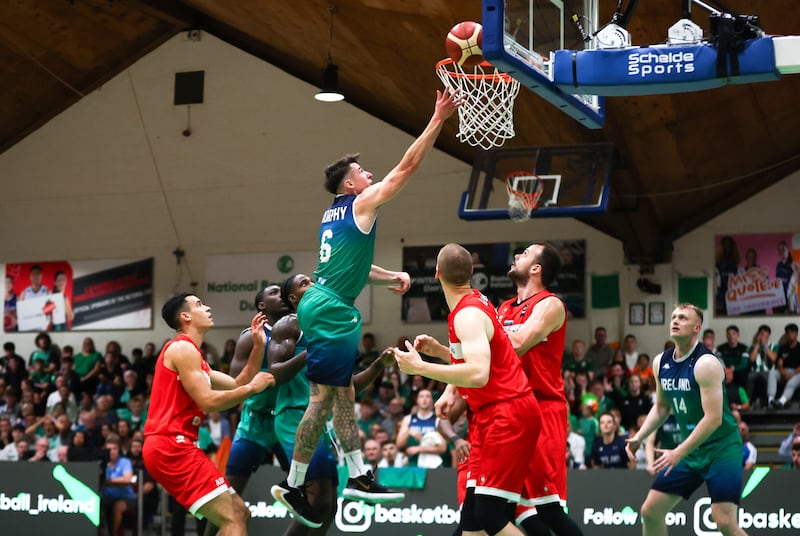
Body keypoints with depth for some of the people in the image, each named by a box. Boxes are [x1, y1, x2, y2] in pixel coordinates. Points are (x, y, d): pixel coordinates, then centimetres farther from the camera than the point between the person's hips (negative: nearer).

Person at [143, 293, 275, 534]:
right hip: (171, 445, -11)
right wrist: (252, 387, -7)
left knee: (239, 513, 12)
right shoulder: (183, 348, -7)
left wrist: (258, 346, 19)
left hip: (172, 446, 11)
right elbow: (208, 402, -16)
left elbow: (236, 387, 24)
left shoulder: (191, 354, 25)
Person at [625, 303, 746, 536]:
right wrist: (639, 437, 5)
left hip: (721, 448, -7)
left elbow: (713, 418, -24)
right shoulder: (661, 362, 3)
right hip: (689, 450, 7)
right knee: (650, 511, 4)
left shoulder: (706, 364, -19)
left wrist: (678, 453, -24)